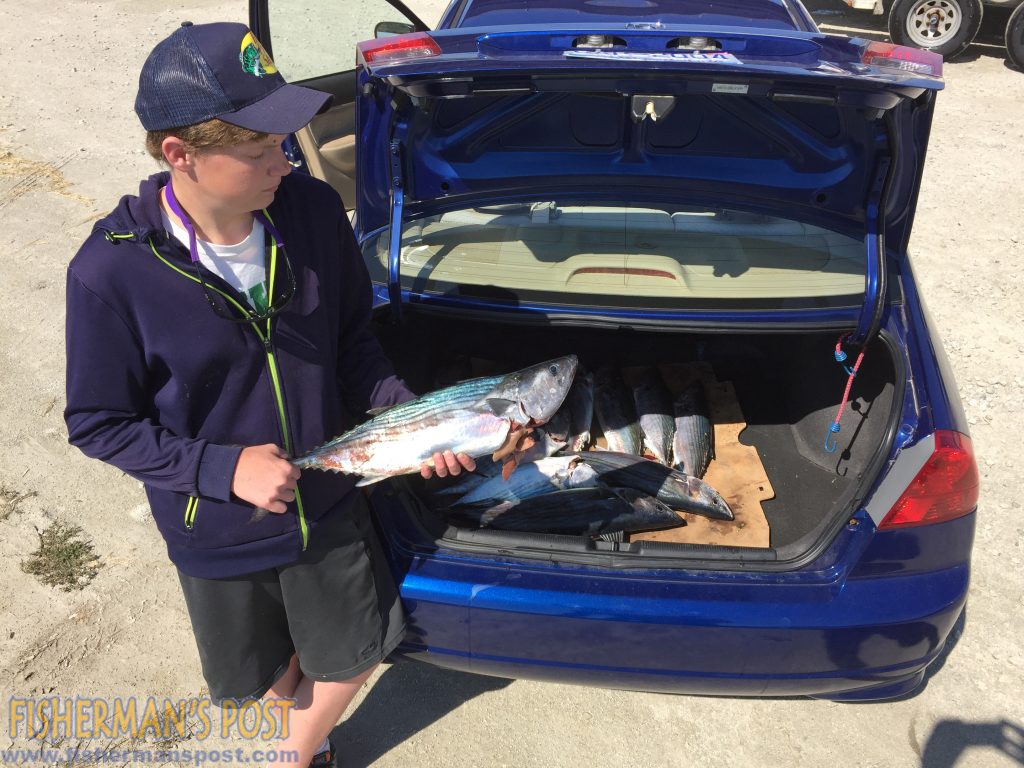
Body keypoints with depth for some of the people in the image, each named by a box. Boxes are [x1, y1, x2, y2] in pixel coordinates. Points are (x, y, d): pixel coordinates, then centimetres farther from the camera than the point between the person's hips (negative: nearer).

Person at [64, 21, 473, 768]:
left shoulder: (312, 209, -17)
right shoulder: (111, 272, -25)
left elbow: (353, 340, -3)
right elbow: (98, 424, -13)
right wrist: (225, 468, -24)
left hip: (328, 503, 2)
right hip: (219, 533, -1)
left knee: (354, 657, 21)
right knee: (263, 677, 25)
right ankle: (307, 706, 63)